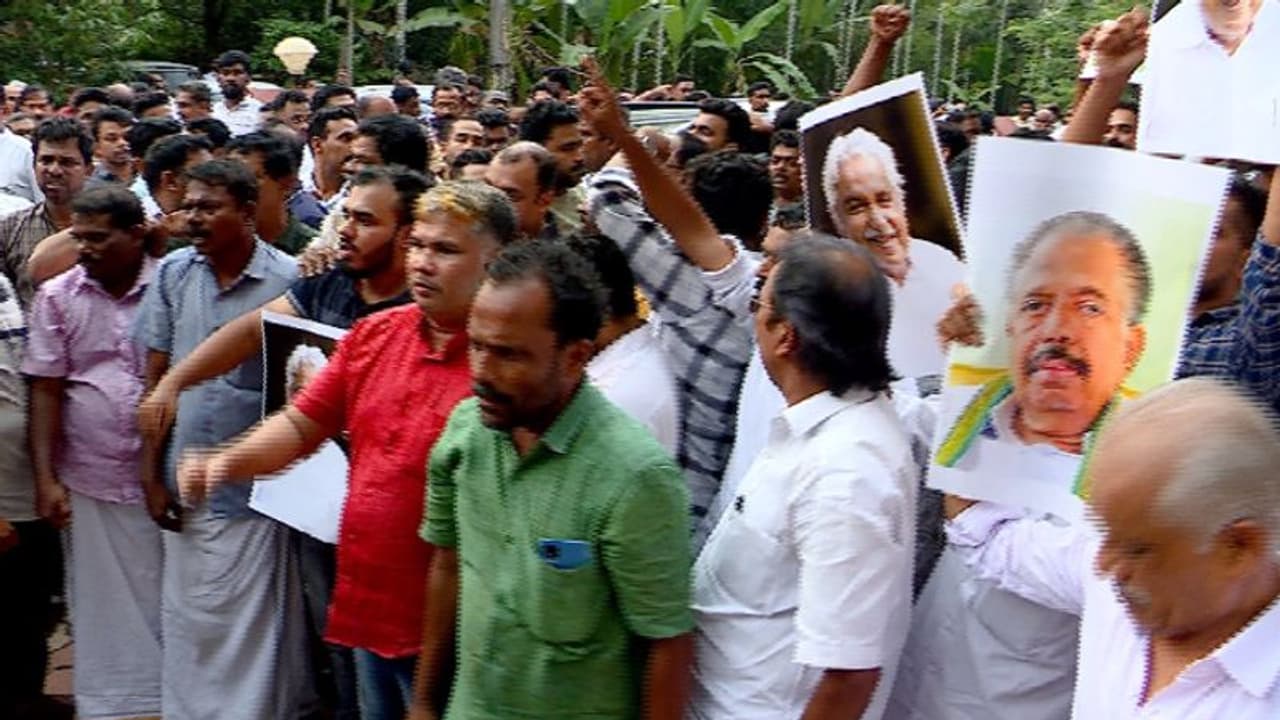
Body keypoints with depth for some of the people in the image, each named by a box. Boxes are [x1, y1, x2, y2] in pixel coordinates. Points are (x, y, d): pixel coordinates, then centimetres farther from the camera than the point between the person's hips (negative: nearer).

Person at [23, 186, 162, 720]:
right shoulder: (57, 297, 1)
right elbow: (46, 391, 2)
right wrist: (46, 478, -4)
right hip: (90, 481, 1)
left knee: (166, 598, 9)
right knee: (101, 605, 9)